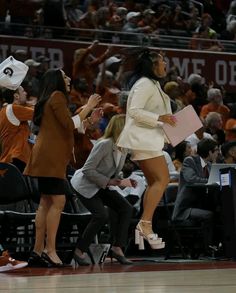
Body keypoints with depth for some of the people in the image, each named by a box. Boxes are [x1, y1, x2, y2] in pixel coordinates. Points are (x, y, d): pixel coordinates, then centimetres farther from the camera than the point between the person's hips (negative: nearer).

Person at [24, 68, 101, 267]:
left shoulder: (49, 100, 25)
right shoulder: (57, 96, -5)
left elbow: (65, 128, 23)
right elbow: (70, 124, -13)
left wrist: (90, 120, 23)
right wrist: (88, 107, -5)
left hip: (48, 157, 10)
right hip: (51, 156, -10)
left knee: (46, 202, 6)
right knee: (58, 201, -14)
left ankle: (38, 250, 4)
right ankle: (50, 249, -18)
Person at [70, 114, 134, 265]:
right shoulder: (104, 144, -24)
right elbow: (87, 170, -24)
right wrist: (108, 181, -28)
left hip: (102, 187, 8)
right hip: (85, 185, -8)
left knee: (126, 208, -8)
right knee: (101, 215, -24)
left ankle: (117, 248, -4)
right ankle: (80, 251, -9)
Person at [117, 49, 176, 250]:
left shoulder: (152, 84, 20)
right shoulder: (145, 84, -13)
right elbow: (134, 111, -22)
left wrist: (166, 120, 17)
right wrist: (160, 118, -24)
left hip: (148, 139, 11)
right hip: (143, 138, -11)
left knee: (154, 183, 9)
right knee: (163, 179, -15)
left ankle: (144, 227, 7)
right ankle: (145, 224, -18)